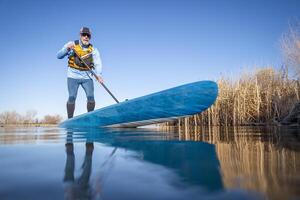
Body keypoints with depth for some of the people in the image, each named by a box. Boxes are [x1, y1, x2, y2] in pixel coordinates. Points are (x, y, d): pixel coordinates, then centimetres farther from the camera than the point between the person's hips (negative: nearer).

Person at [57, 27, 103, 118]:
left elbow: (98, 64, -10)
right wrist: (67, 49, -23)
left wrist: (98, 75, -29)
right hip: (73, 76, -1)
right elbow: (59, 56, -4)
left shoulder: (93, 50, 1)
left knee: (91, 97, -9)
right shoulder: (72, 44, -1)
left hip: (87, 77, 1)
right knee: (72, 97, -8)